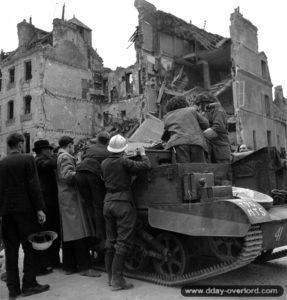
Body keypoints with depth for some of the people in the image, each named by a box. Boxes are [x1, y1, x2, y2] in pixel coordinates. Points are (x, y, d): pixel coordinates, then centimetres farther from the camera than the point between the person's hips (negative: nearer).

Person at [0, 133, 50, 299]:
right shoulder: (28, 159, -7)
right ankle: (29, 284, 8)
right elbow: (34, 185, -13)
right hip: (25, 209, -5)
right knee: (31, 247, 6)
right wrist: (39, 208, -12)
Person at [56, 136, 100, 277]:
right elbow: (67, 175, -22)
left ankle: (69, 266, 18)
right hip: (71, 198, -10)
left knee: (68, 233, 12)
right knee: (79, 233, -8)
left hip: (65, 198, 10)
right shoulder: (66, 157, -10)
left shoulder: (59, 157, 17)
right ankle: (84, 267, -5)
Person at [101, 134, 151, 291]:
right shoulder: (124, 162, -12)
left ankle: (111, 277, 21)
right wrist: (143, 154, 9)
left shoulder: (104, 163, 6)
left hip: (108, 202, 7)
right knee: (123, 242, -1)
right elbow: (146, 166, -11)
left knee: (111, 242, 14)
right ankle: (117, 280, -1)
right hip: (123, 202, -7)